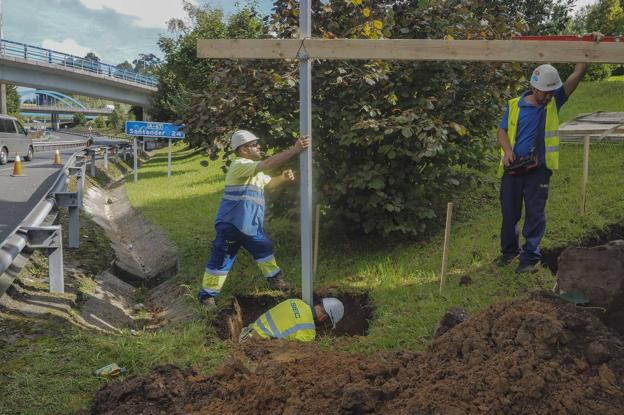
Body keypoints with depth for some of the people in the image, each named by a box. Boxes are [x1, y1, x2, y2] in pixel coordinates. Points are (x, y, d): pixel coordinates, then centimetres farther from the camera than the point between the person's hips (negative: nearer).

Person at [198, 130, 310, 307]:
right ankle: (207, 294, 9)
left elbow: (269, 183, 25)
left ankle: (274, 279, 42)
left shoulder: (254, 169, 14)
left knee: (264, 248, 22)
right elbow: (269, 163, -31)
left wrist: (283, 178, 3)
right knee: (221, 259, -2)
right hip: (231, 224, -9)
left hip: (251, 224, 10)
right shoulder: (239, 165, -20)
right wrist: (294, 150, -33)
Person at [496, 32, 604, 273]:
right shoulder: (515, 106, 0)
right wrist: (507, 150, -13)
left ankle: (531, 256, 15)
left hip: (539, 169, -1)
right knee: (509, 213, 12)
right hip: (513, 168, 1)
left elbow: (576, 76, -9)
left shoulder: (554, 102, -1)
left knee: (535, 214, 4)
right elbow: (502, 131, 6)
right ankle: (509, 250, 31)